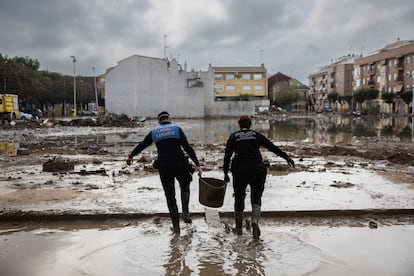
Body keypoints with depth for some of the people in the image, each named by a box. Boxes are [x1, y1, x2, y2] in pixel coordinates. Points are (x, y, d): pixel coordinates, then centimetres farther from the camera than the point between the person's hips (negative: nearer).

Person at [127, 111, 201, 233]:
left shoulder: (154, 132, 7)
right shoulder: (176, 129, 0)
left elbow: (141, 146, 19)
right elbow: (187, 147, -8)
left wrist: (131, 156, 35)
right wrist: (197, 164, -9)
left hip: (164, 167, 1)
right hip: (180, 165, -1)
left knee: (170, 196, 13)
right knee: (185, 188, 26)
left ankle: (176, 226, 14)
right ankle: (185, 212, 5)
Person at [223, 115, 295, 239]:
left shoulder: (233, 136, 9)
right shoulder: (256, 135, 9)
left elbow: (227, 156, 5)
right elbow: (272, 147, 5)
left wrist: (226, 173, 9)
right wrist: (286, 157, 8)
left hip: (240, 170, 0)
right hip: (257, 170, 0)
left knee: (239, 198, 17)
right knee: (256, 198, 12)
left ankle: (238, 228, 25)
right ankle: (255, 221, -14)